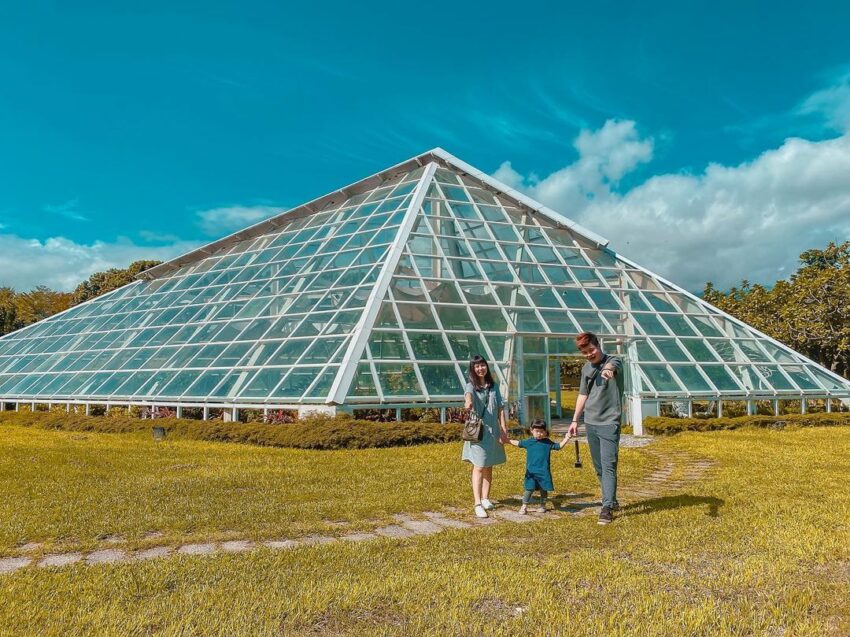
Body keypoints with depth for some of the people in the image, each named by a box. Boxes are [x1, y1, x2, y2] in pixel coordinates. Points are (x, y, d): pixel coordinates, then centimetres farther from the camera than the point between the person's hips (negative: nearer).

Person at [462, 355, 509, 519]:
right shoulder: (471, 386, -5)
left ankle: (485, 498, 25)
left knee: (489, 467, 12)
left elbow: (500, 408, 8)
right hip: (477, 431, -4)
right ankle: (478, 504, -8)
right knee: (479, 467, -7)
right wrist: (468, 401, -54)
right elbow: (468, 393, -30)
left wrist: (504, 428, 0)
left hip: (492, 430, 4)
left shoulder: (494, 387, 9)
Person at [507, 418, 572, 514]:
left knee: (543, 489, 9)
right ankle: (524, 506, 7)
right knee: (529, 489, -1)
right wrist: (508, 440, 15)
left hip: (543, 471, 0)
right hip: (531, 472, 0)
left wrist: (566, 439, -4)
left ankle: (542, 506, 25)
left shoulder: (547, 442, 2)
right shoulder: (528, 442, 4)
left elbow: (559, 446, 7)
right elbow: (518, 443, 17)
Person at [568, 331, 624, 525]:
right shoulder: (586, 368, 11)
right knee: (599, 468, 13)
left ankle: (607, 507, -9)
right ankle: (612, 500, 26)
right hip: (590, 423, 7)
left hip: (609, 423, -7)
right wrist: (575, 420, 17)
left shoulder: (613, 361, -8)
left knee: (608, 466, -11)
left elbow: (613, 366, -34)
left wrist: (608, 369, -59)